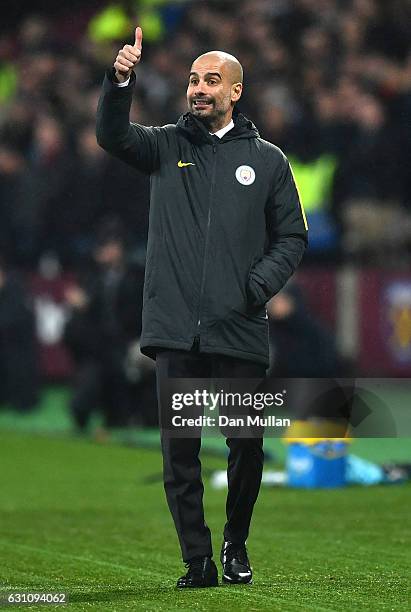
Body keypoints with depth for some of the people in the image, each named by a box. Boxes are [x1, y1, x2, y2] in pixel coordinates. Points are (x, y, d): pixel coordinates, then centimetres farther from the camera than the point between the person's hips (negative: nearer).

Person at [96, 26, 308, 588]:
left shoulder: (266, 160, 10)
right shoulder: (166, 146, 11)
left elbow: (292, 237, 11)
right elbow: (113, 136, -7)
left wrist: (258, 287, -5)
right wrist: (120, 81, -25)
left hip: (240, 332, 0)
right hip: (175, 331, 0)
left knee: (248, 447, 4)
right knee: (179, 451, -3)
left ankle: (236, 546, 25)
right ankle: (198, 561, 4)